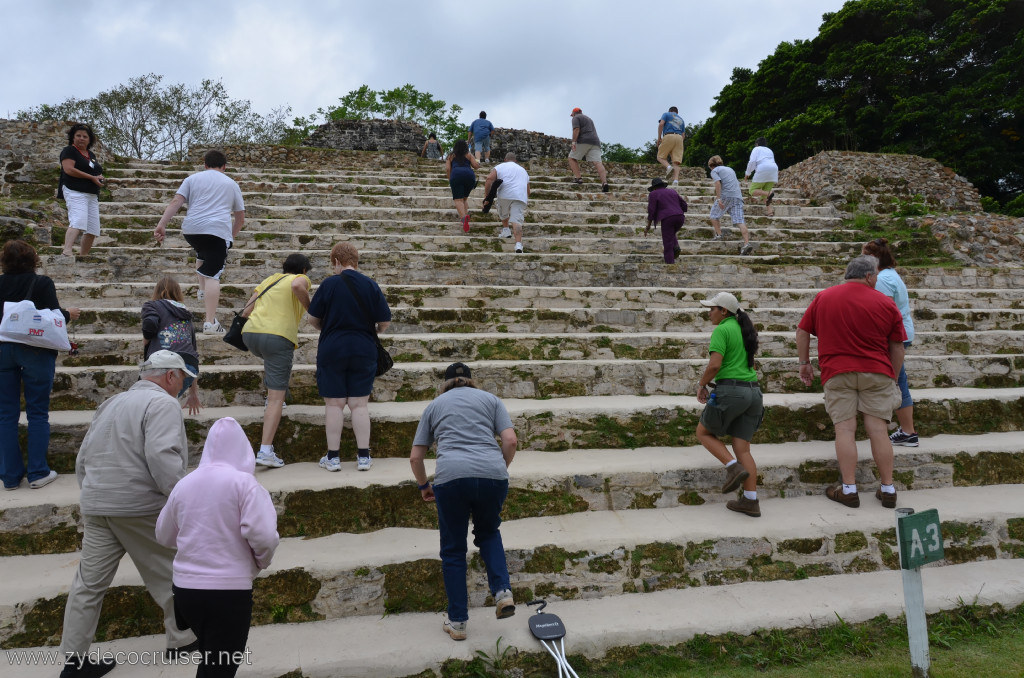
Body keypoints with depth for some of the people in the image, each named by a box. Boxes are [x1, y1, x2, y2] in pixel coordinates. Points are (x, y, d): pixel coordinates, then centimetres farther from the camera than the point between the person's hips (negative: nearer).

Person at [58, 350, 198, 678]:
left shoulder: (111, 403, 18)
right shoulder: (162, 403, -10)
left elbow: (83, 458, 21)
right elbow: (161, 456, -23)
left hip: (96, 507, 8)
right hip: (141, 507, -8)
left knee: (89, 581, 11)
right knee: (169, 574, 8)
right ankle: (183, 638, 20)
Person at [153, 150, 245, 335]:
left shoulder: (192, 179, 19)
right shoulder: (231, 184, 21)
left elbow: (176, 202, 4)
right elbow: (240, 218, 23)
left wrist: (162, 225, -1)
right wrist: (232, 236, 38)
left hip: (191, 229, 2)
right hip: (219, 231, -2)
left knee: (202, 254, 35)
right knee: (212, 275, -9)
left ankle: (203, 291, 27)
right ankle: (210, 323, -17)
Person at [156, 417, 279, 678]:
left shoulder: (184, 484, 5)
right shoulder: (243, 482, -12)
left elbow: (164, 536, 17)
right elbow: (263, 535, -20)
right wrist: (262, 560, -1)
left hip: (185, 587, 6)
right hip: (229, 590, -5)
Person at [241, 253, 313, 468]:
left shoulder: (268, 280, 26)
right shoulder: (300, 279, 10)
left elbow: (246, 312, 20)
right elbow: (297, 286, -17)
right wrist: (310, 309, -4)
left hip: (250, 333, 6)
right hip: (278, 336, -6)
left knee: (273, 359, 41)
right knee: (277, 397, -5)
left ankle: (271, 397, 42)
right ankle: (265, 450, -13)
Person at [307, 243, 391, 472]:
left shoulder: (329, 284, -6)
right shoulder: (371, 286, -1)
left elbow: (313, 319, 0)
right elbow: (385, 322, -1)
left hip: (332, 350, -2)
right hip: (364, 351, 2)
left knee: (334, 404, 6)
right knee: (359, 404, 7)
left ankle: (333, 457, 10)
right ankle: (363, 456, 9)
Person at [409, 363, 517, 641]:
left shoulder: (435, 404, 22)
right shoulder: (490, 399, 21)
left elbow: (415, 457, 19)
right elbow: (511, 441, 7)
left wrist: (423, 486, 34)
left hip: (451, 477, -1)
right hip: (492, 474, 1)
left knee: (453, 549, 17)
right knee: (488, 533, 28)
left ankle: (457, 622, 21)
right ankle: (503, 592, 10)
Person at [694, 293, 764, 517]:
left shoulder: (721, 330, -7)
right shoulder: (744, 329, 19)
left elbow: (714, 365, -18)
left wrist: (701, 385, -1)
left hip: (730, 391, -8)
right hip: (753, 392, 8)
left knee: (703, 432, 13)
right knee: (742, 449, 8)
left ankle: (734, 467, -5)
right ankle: (751, 501, 3)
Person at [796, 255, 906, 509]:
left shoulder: (823, 298, 5)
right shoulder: (886, 303, 3)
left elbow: (802, 331, 8)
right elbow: (897, 347, 7)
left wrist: (804, 362, 17)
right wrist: (893, 377, 17)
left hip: (837, 373, 0)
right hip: (876, 373, 0)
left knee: (845, 429, 0)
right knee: (878, 429, 4)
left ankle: (848, 489, 0)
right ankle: (888, 489, 11)